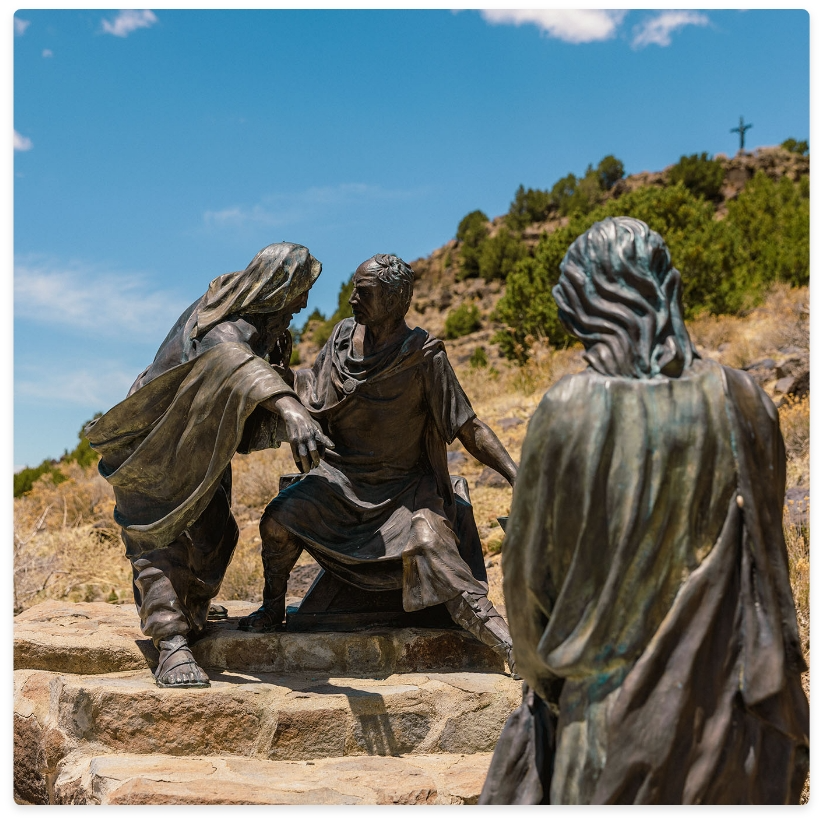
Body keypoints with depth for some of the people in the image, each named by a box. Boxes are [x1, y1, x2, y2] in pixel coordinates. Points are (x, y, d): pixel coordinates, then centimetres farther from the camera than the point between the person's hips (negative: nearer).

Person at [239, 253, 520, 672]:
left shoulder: (422, 356, -16)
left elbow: (469, 428, -16)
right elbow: (314, 405, 12)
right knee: (278, 518, -18)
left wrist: (516, 474, -27)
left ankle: (508, 643, -26)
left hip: (404, 488, -4)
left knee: (429, 544, -29)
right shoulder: (343, 336, -2)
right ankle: (273, 608, 8)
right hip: (342, 477, 4)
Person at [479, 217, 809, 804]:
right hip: (724, 690, 3)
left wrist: (542, 675, 11)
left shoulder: (568, 413, -18)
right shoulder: (742, 403, -10)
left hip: (613, 699, -2)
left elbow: (528, 568, -8)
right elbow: (765, 560, 0)